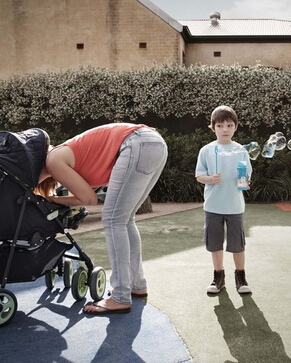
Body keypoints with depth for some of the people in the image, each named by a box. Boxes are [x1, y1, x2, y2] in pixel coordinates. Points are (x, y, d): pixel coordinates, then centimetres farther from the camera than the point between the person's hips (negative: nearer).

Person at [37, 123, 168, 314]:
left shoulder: (54, 161, 1)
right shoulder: (67, 155, 26)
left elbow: (90, 199, 2)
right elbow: (85, 195, 22)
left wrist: (51, 199, 13)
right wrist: (52, 199, 20)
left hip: (138, 145, -10)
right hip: (157, 143, 10)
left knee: (113, 221, -4)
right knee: (125, 219, 17)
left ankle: (121, 298, -3)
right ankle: (137, 285, 23)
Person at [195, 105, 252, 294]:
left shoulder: (241, 151, 2)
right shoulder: (206, 151, 0)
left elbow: (247, 175, 4)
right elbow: (199, 176, 0)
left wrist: (245, 181, -19)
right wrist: (210, 179, -20)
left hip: (235, 206, 0)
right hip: (213, 205, 1)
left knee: (237, 243, 6)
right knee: (215, 242, 9)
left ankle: (241, 276, 23)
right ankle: (219, 276, 25)